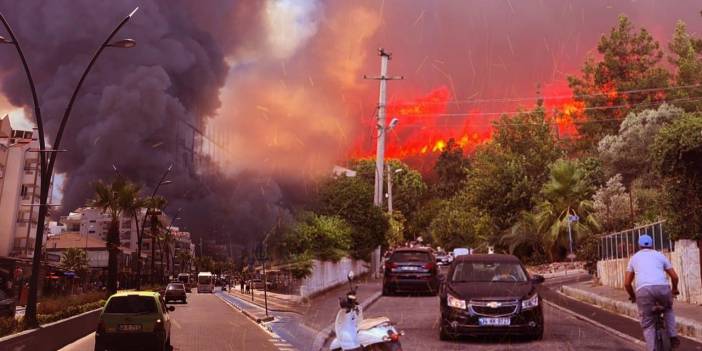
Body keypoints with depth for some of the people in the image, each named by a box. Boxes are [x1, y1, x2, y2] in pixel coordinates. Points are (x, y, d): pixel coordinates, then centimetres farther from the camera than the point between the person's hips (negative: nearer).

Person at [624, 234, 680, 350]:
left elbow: (627, 283, 21)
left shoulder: (634, 258, 26)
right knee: (668, 309, 34)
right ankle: (673, 337, 23)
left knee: (648, 325, 10)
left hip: (643, 290, -1)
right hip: (662, 288, 1)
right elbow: (674, 276, 23)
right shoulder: (659, 255, 25)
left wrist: (633, 296, 39)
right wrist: (674, 289, 43)